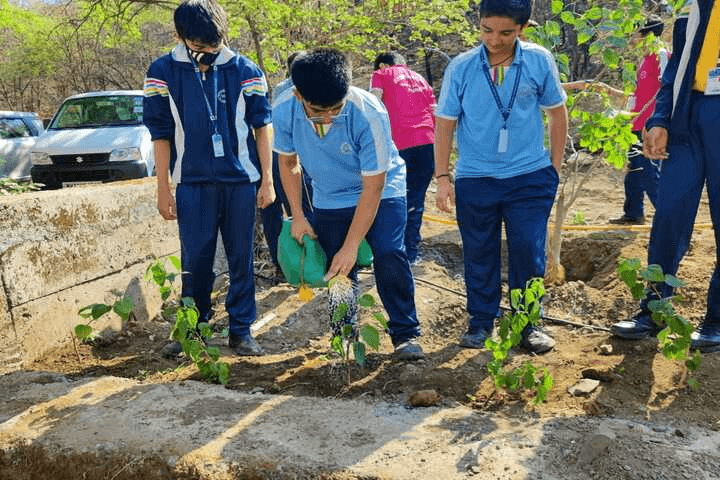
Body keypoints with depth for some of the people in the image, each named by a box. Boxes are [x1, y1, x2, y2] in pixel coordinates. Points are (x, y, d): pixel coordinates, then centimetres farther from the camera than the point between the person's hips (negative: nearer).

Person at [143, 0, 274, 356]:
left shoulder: (244, 70, -2)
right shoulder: (163, 72, -1)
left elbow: (262, 125, 3)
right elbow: (161, 134, 2)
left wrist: (267, 179, 0)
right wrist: (163, 189, 0)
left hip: (241, 180, 0)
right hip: (193, 183, 0)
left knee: (241, 259, 6)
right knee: (195, 260, 6)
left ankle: (241, 331, 17)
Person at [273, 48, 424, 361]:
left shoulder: (369, 114, -34)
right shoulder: (285, 110, -22)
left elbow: (372, 188, -27)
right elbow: (287, 162, -1)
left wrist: (351, 246, -26)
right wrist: (298, 216, -6)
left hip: (380, 191, -3)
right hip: (328, 200, 4)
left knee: (389, 254, -21)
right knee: (335, 270, 4)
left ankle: (405, 334, -4)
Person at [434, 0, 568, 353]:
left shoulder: (540, 61, -5)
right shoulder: (461, 68, -6)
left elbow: (557, 112, 7)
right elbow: (445, 124, 0)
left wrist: (555, 167, 6)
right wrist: (443, 178, -3)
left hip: (530, 178, 0)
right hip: (475, 180, 1)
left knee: (528, 252, 2)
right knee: (479, 256, 10)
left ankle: (528, 323, 20)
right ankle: (481, 322, 27)